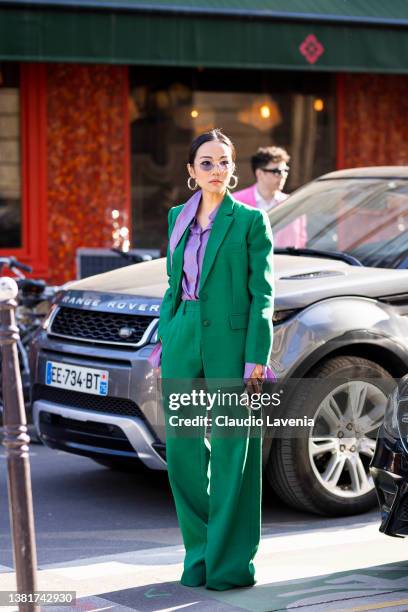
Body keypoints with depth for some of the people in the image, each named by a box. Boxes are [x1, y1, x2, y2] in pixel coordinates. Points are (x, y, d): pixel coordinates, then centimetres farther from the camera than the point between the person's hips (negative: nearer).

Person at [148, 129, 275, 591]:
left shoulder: (250, 220, -2)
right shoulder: (177, 219, 12)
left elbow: (262, 293, -5)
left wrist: (257, 358, -11)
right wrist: (164, 341, 11)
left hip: (230, 343, -5)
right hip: (183, 344, 5)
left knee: (231, 450, -1)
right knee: (182, 448, 5)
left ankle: (231, 562, 6)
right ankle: (199, 555, 18)